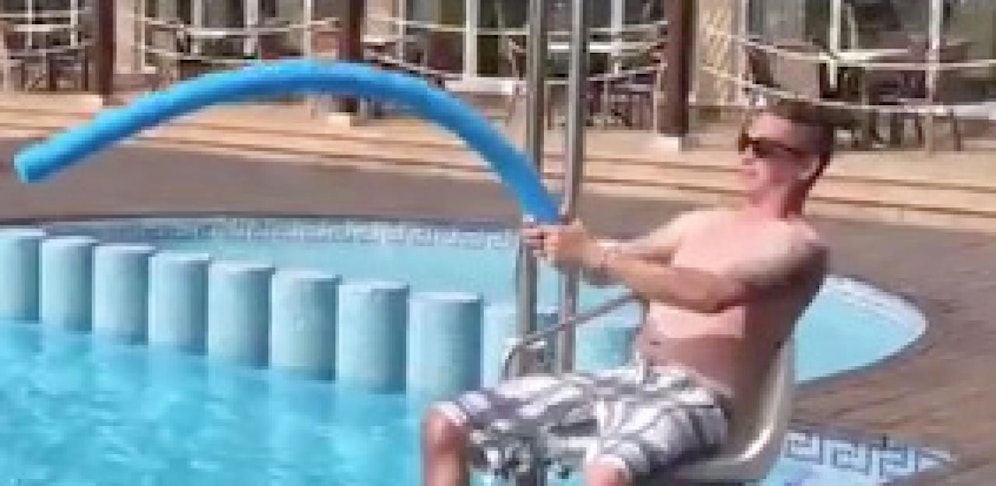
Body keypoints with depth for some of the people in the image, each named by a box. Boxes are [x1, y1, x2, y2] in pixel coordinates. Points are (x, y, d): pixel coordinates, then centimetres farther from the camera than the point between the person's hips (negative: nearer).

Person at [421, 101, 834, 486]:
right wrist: (567, 249, -2)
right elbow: (611, 265, 22)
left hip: (697, 399, -8)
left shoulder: (800, 245, -1)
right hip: (625, 381, 8)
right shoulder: (703, 222, 24)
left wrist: (596, 254, -21)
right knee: (444, 425, -4)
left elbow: (712, 294, -20)